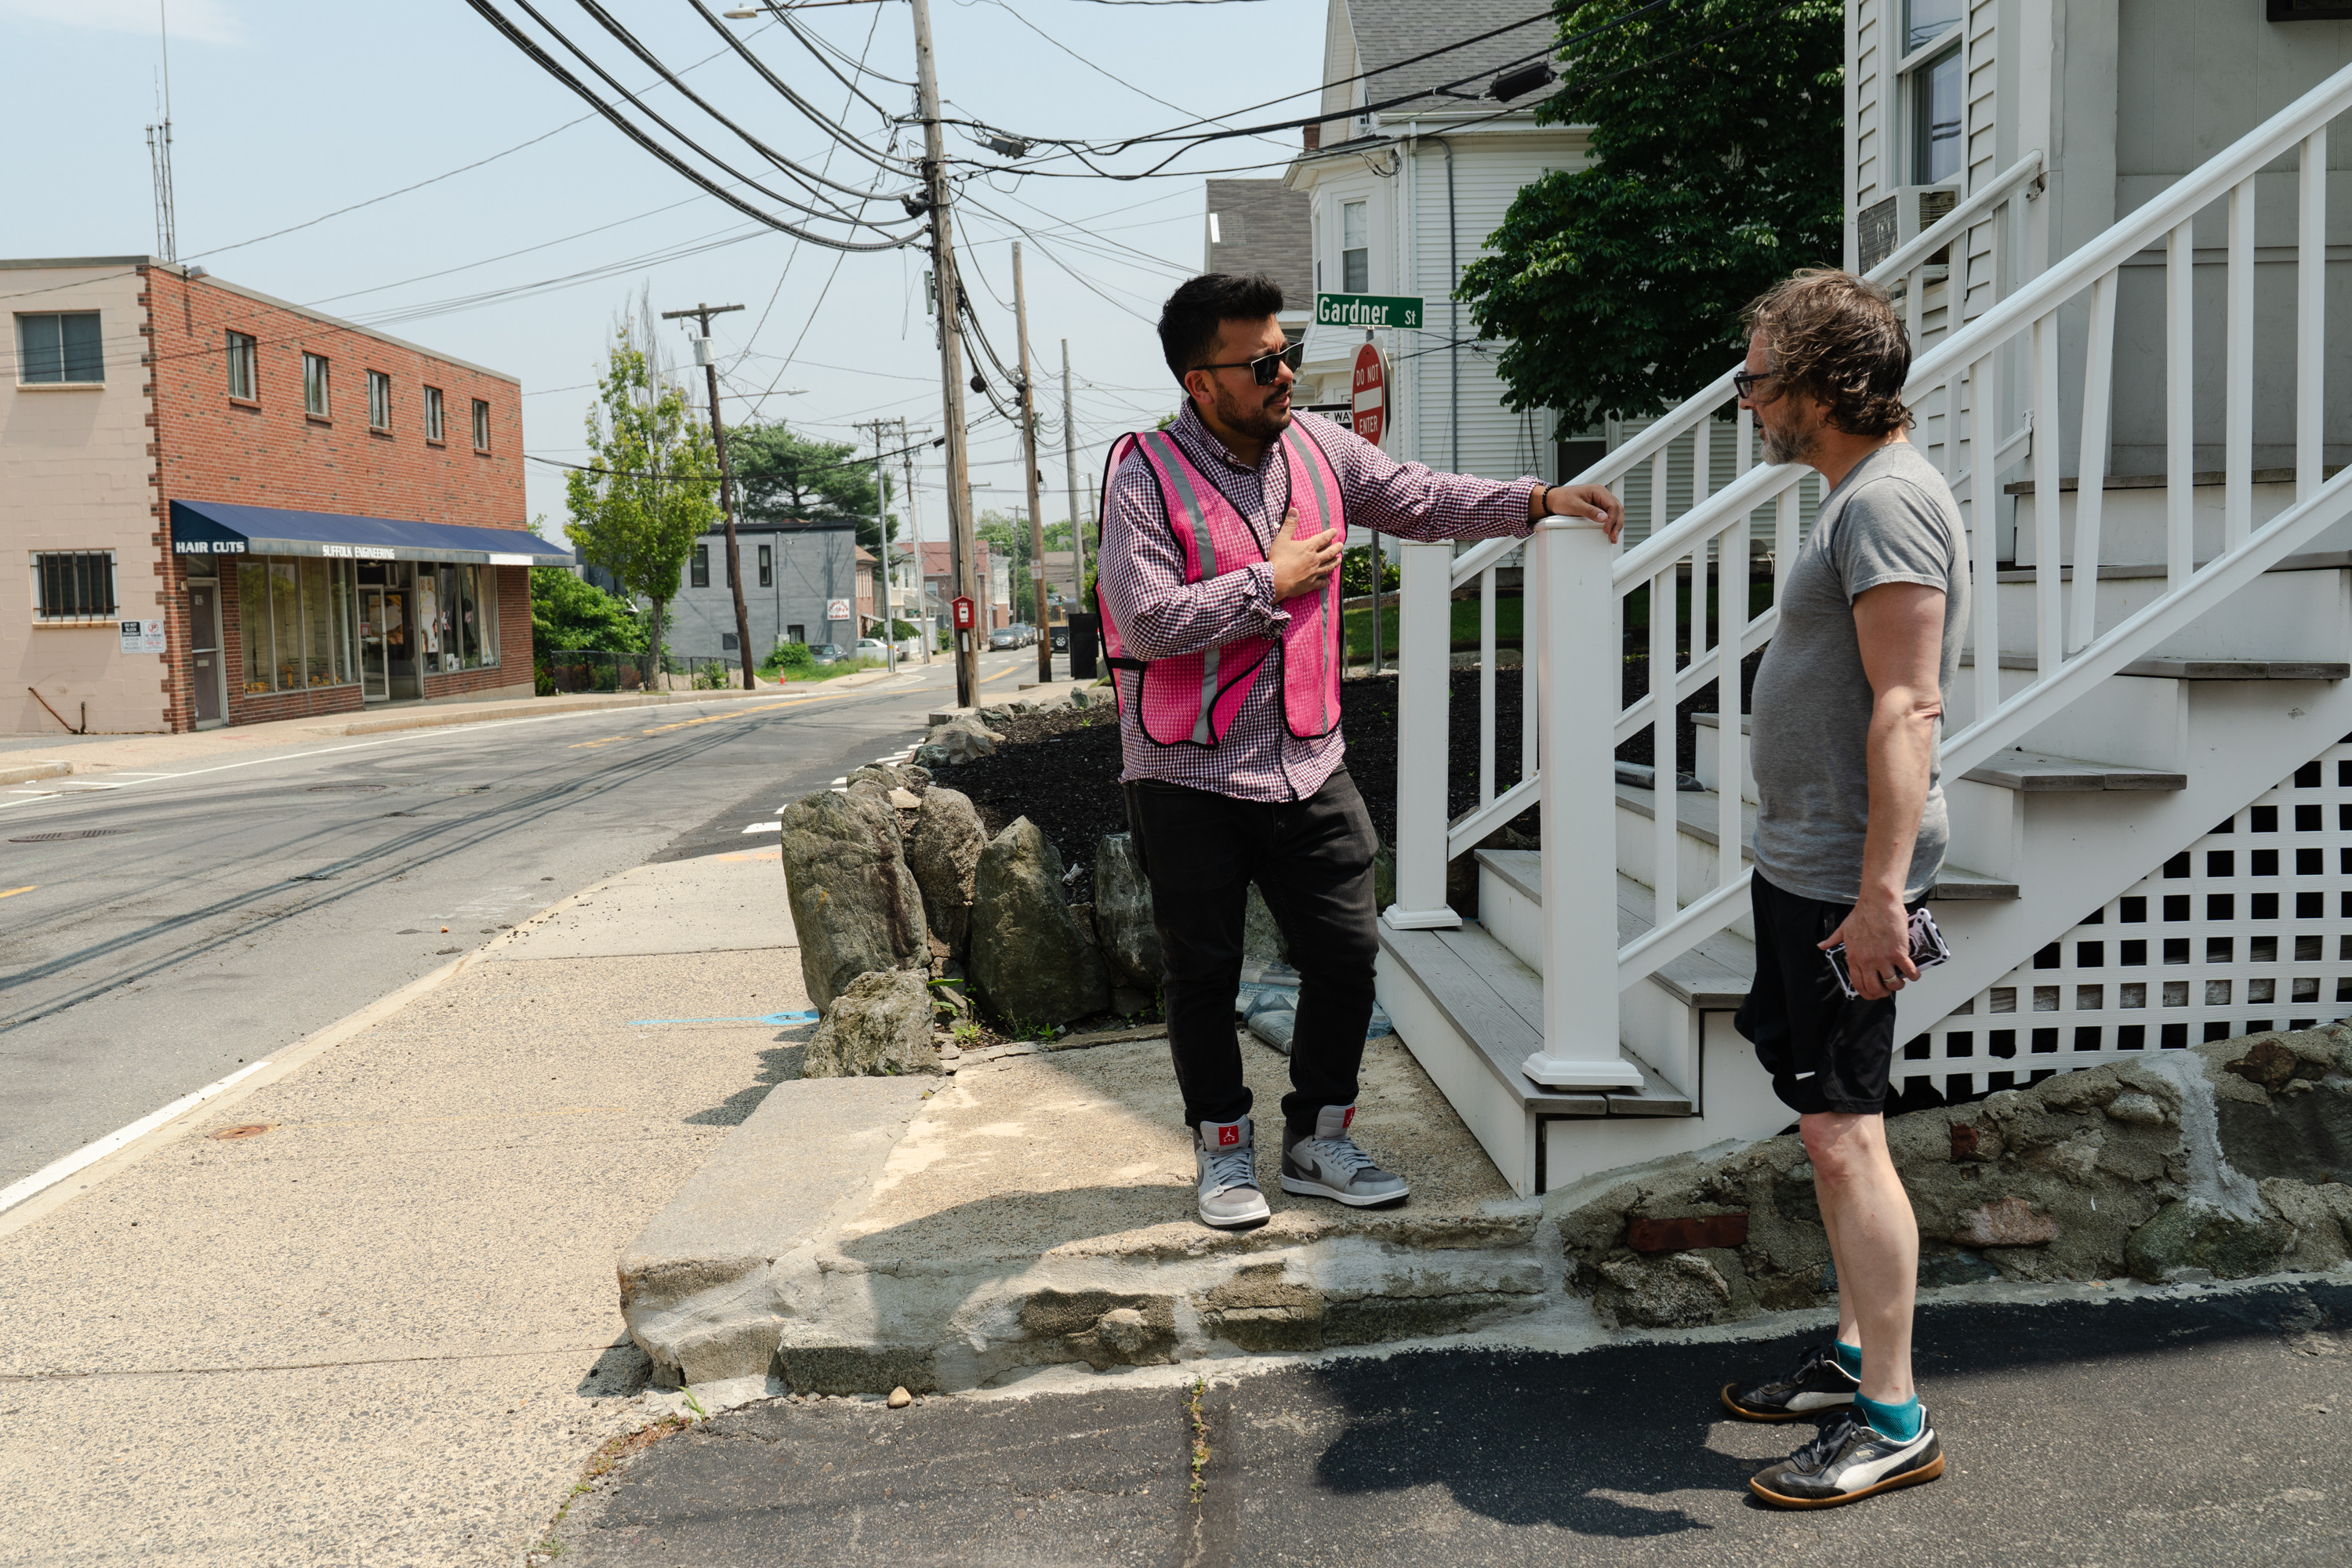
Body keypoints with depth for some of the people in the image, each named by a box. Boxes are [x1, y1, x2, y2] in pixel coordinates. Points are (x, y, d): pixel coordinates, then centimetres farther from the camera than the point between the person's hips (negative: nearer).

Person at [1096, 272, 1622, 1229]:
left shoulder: (1318, 449, 5)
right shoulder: (1146, 476, -12)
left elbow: (1424, 501, 10)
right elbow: (1148, 620, -21)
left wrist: (1540, 500, -1)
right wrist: (1272, 582, -15)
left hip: (1309, 765, 5)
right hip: (1189, 777, -5)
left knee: (1346, 955, 7)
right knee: (1204, 973, 7)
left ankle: (1318, 1141, 25)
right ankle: (1223, 1151, 26)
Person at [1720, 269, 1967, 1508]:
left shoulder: (1888, 501, -16)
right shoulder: (1855, 496, 16)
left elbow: (1907, 710, -24)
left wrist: (1880, 889, -27)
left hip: (1844, 877, -11)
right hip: (1803, 862, 11)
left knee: (1843, 1132, -6)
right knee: (1832, 1129, 16)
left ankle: (1893, 1420, 4)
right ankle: (1856, 1355, 29)